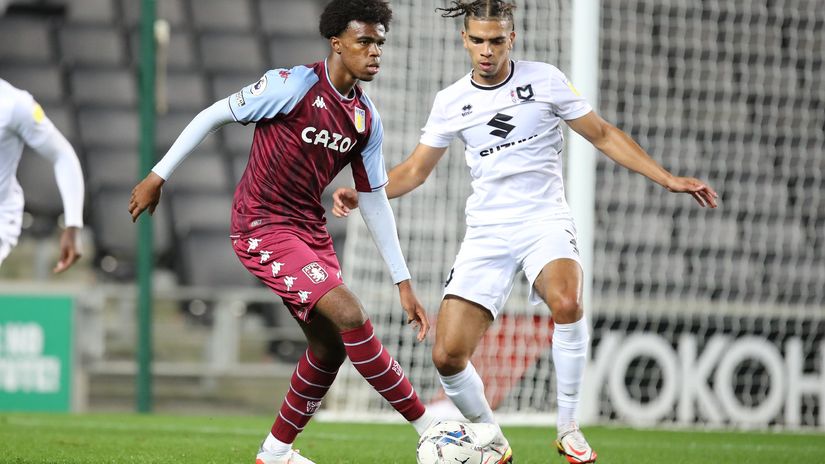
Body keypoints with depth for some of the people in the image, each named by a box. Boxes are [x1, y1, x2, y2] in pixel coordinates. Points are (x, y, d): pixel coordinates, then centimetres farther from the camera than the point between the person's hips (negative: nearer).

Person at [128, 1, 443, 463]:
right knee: (350, 316, -19)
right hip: (263, 229, -8)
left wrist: (404, 282, 8)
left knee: (329, 346, 8)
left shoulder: (368, 118, 3)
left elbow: (375, 201, 10)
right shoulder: (295, 85, -18)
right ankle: (427, 425, -14)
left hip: (310, 231, 8)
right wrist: (158, 177, -6)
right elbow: (213, 115, -9)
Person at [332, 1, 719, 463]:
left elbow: (602, 134, 8)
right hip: (487, 231, 3)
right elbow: (415, 170, 16)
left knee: (566, 301, -36)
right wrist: (361, 195, -1)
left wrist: (667, 179, 2)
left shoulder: (545, 79, 0)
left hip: (545, 221, -3)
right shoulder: (451, 102, 6)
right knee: (448, 356, -11)